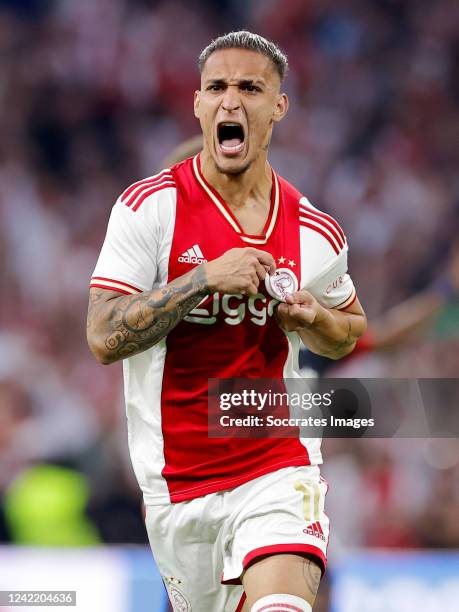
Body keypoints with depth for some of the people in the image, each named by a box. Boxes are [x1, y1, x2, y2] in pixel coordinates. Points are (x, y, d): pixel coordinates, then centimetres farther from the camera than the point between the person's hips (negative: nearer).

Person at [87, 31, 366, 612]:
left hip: (279, 467, 0)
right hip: (177, 481, 0)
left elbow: (351, 330, 21)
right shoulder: (149, 206, -6)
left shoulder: (316, 233, 2)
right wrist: (207, 279, -21)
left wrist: (313, 319, -3)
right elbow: (104, 338, -13)